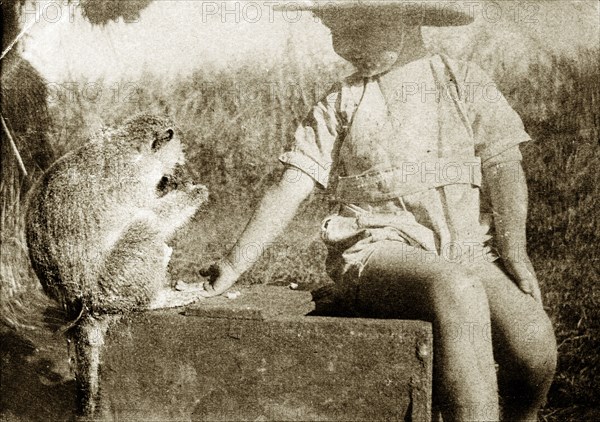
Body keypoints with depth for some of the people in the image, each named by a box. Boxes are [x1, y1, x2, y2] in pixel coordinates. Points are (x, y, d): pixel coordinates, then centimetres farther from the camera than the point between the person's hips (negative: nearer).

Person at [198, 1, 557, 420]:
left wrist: (514, 253, -10)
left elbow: (504, 168, 5)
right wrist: (233, 265, -3)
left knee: (534, 338, -24)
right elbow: (289, 190, 8)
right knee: (458, 292, -34)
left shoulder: (466, 81, 14)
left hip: (469, 252, 2)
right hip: (379, 250, -1)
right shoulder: (340, 103, 16)